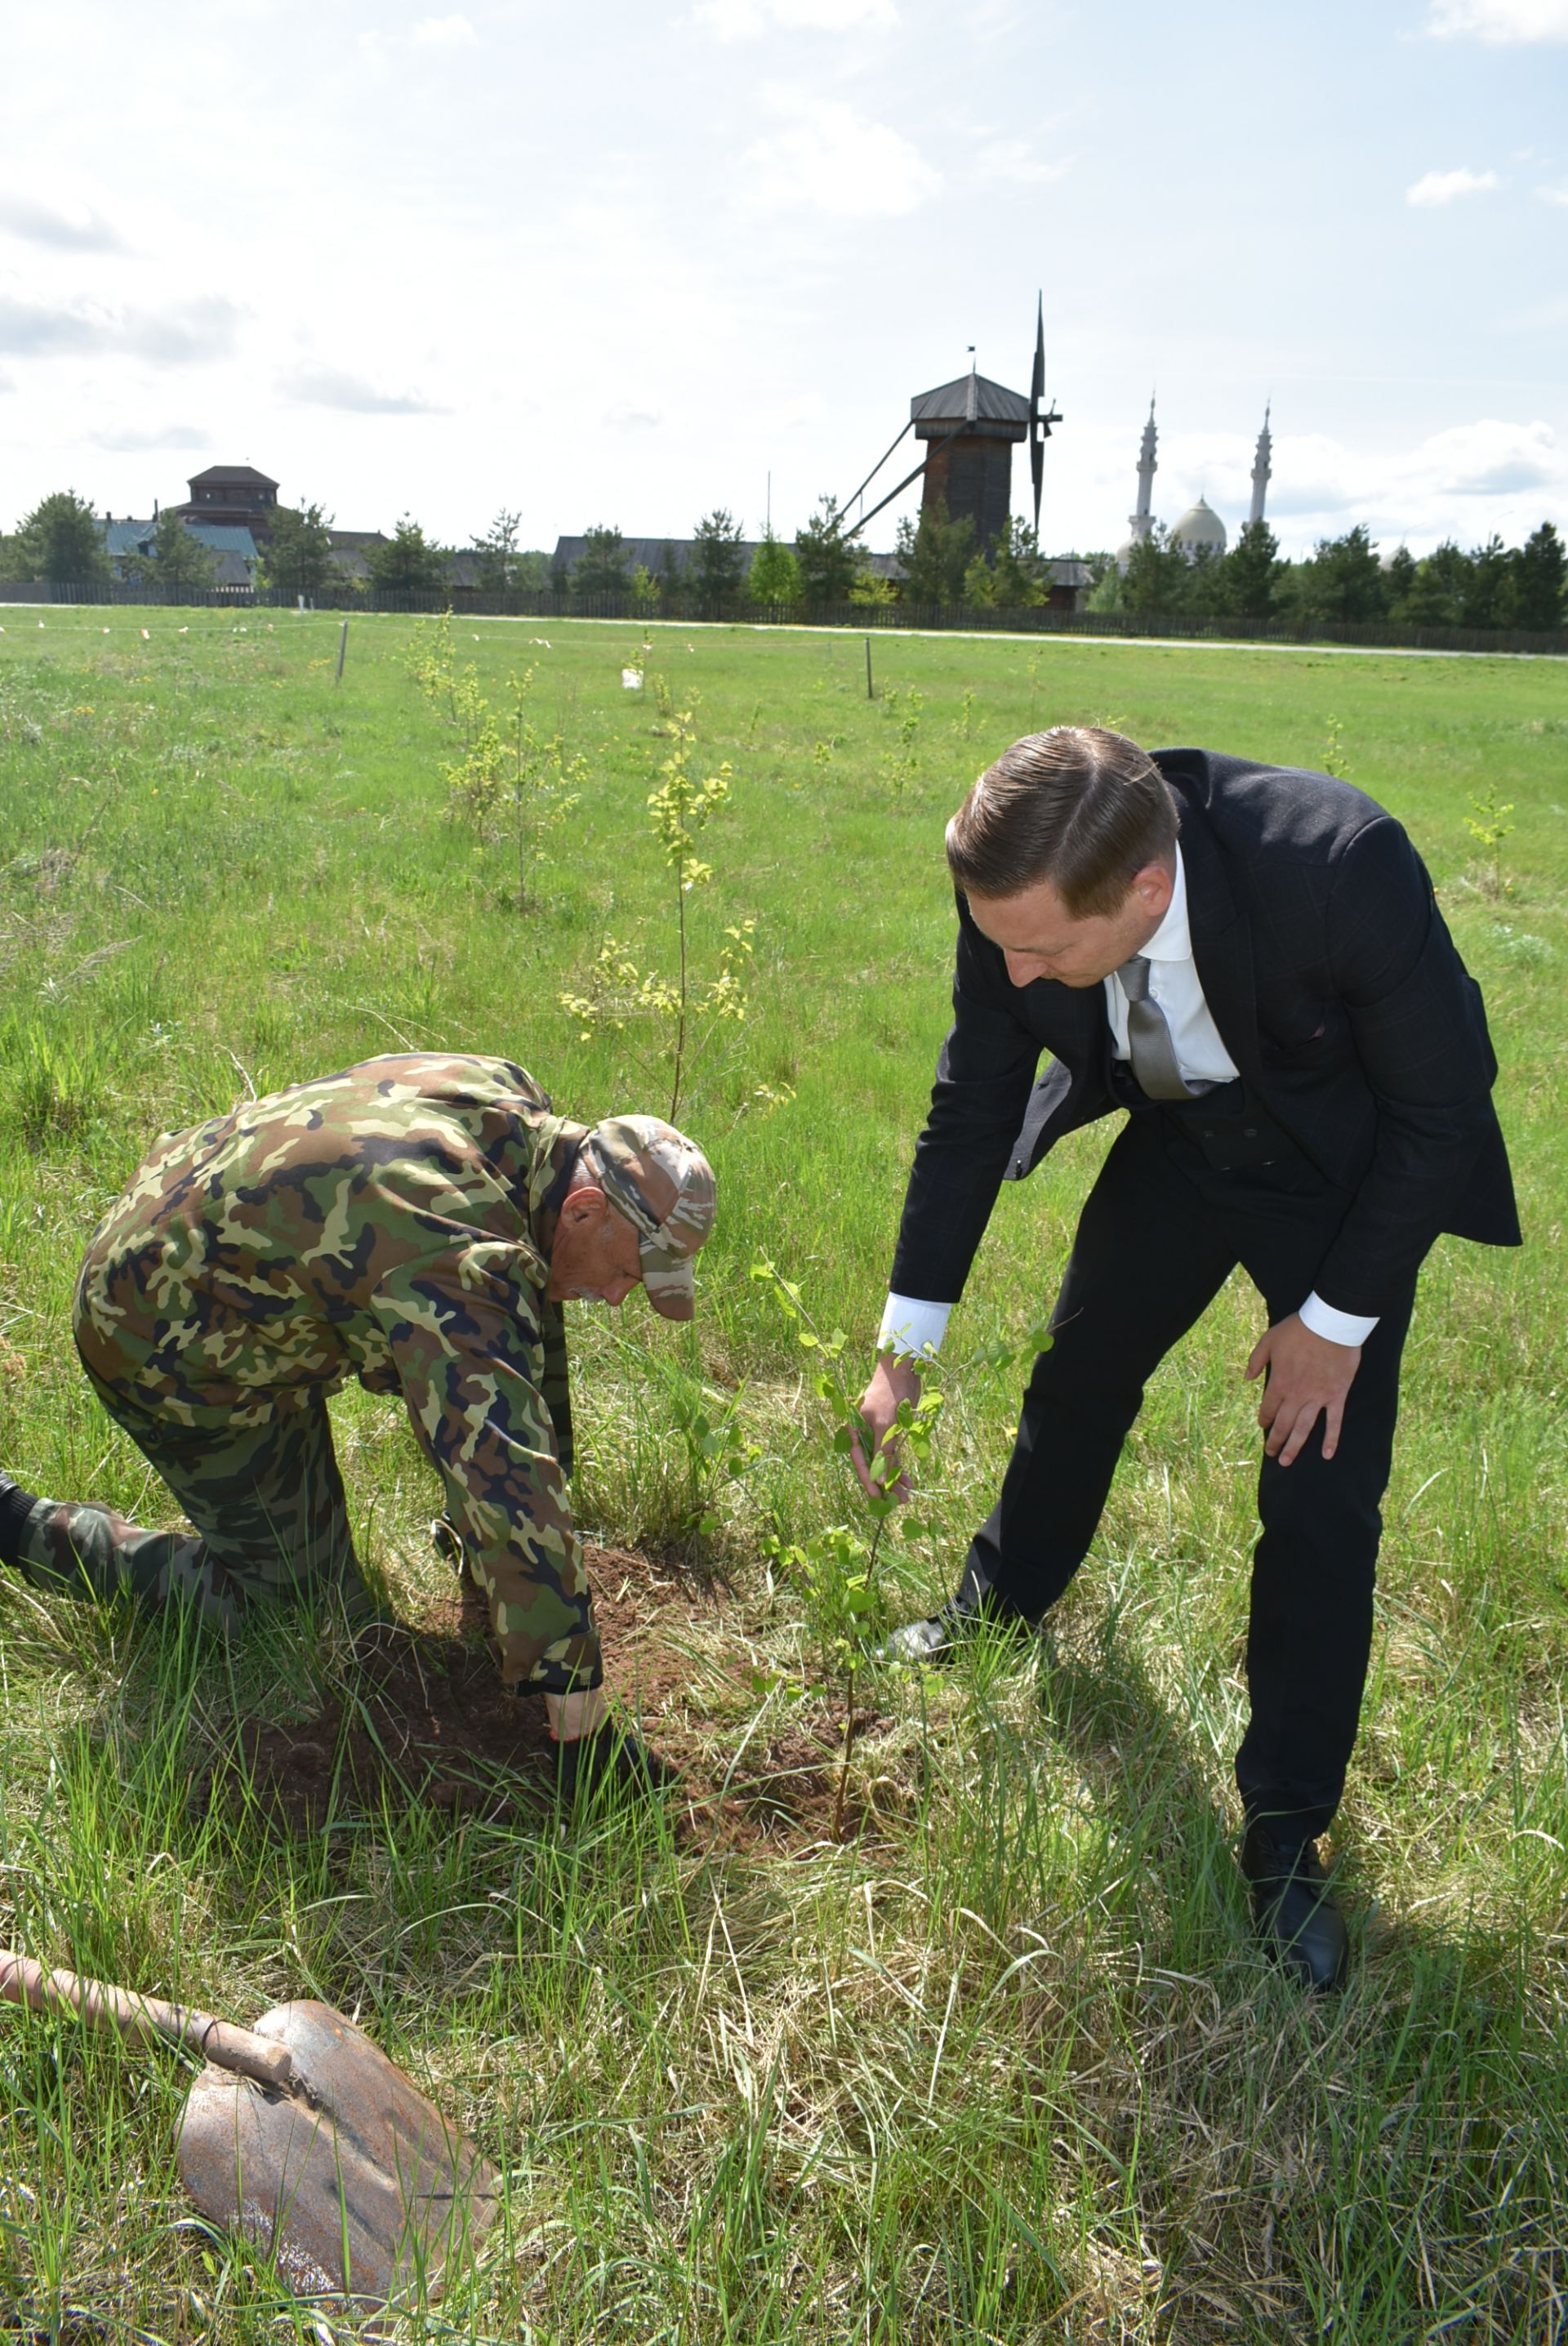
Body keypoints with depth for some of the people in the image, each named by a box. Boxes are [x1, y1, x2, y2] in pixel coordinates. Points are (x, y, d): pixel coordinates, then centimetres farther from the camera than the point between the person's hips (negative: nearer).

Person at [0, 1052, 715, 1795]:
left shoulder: (510, 1105, -8)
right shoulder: (463, 1254, -36)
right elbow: (508, 1478, -38)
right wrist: (581, 1721, -32)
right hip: (175, 1350, -8)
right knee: (308, 1605, -2)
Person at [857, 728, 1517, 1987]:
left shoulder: (1344, 864, -40)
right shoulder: (1022, 893, -27)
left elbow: (1442, 1103, -23)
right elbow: (974, 1103, -11)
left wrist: (1336, 1319, -16)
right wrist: (906, 1343, -7)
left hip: (1353, 1168, -3)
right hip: (1179, 1135, 4)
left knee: (1322, 1508, -3)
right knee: (1080, 1376, 17)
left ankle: (1286, 1835, 17)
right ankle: (1002, 1602, 47)